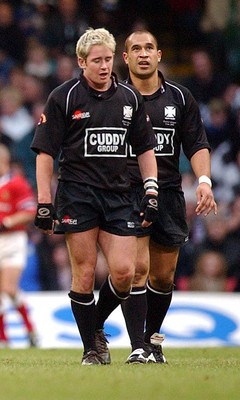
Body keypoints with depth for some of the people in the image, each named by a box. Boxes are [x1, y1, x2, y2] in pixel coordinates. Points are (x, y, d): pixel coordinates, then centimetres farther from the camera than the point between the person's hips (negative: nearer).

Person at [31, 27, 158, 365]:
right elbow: (45, 151, -1)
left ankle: (96, 326, 20)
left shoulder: (130, 98, 11)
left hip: (118, 195, 4)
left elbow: (145, 147, 19)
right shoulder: (63, 97, -1)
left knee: (124, 272, -6)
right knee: (84, 273, -4)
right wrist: (44, 201, -6)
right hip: (77, 195, -3)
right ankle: (90, 348, 6)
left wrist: (151, 190, 9)